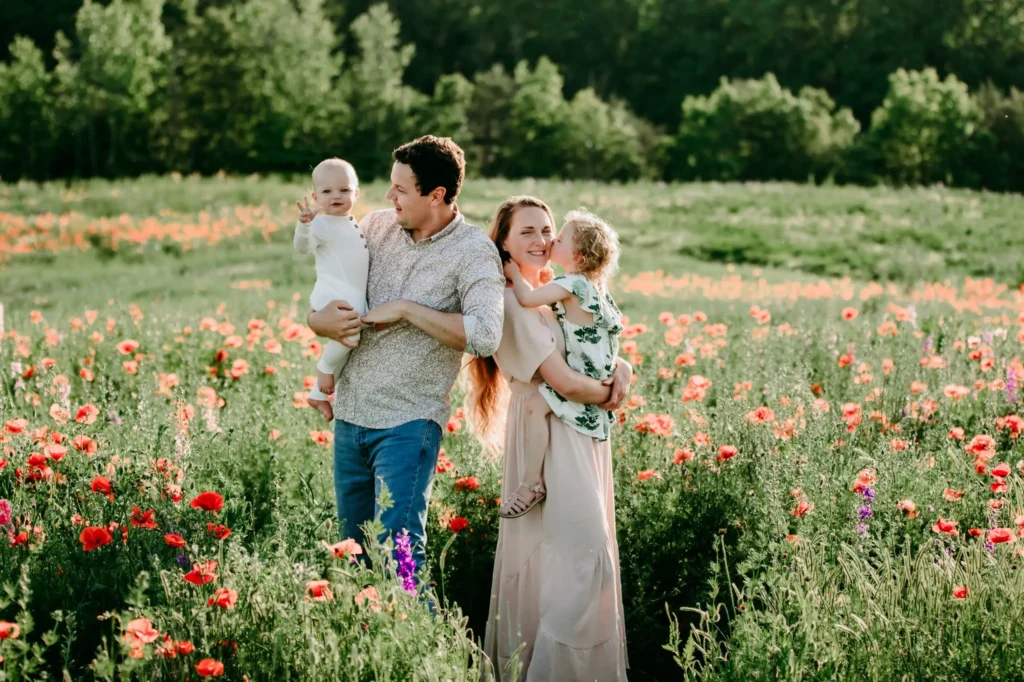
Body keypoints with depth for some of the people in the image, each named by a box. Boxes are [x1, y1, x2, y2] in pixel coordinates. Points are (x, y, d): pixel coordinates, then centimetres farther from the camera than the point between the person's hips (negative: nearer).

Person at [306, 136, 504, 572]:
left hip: (408, 423, -6)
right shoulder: (376, 226, 6)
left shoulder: (473, 253, -10)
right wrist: (319, 321, -6)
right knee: (354, 546, 13)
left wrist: (405, 310, -19)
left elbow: (484, 337, -24)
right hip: (350, 414, 6)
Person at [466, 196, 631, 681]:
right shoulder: (512, 303, -14)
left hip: (580, 436, 9)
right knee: (581, 555, -12)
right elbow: (565, 382, -20)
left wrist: (621, 367, -5)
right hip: (550, 436, -9)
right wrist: (608, 394, -3)